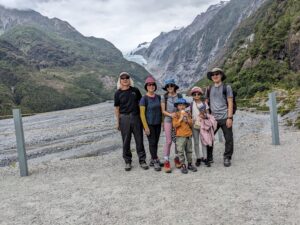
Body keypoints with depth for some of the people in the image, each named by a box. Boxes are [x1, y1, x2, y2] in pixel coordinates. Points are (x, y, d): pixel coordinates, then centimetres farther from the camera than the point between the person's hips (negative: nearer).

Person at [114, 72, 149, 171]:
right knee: (126, 141, 5)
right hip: (124, 118, -1)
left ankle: (142, 160, 15)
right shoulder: (118, 93, 2)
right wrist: (118, 121, 0)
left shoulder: (135, 90, 5)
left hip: (136, 117, 1)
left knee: (139, 139, 5)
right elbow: (117, 108, 3)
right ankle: (127, 161, 18)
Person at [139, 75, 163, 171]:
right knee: (152, 142, -1)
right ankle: (156, 162, 9)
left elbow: (161, 110, 12)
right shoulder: (144, 99, -11)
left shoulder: (158, 97, 5)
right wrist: (146, 127, -15)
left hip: (158, 124, 5)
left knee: (156, 142, 11)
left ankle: (153, 160, 24)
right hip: (149, 124, -5)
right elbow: (142, 114, -12)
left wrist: (162, 122, 5)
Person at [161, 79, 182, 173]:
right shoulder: (164, 97, 1)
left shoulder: (179, 96, 5)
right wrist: (170, 114, -17)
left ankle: (177, 158, 25)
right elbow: (163, 110, 0)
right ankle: (166, 161, 2)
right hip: (168, 120, -2)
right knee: (168, 141, -5)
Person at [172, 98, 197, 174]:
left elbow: (191, 124, 7)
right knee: (181, 151, -3)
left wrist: (187, 118, -7)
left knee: (189, 151, 12)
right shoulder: (176, 115, -2)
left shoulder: (188, 114, 11)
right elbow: (175, 125, -12)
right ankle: (183, 165, 6)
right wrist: (181, 118, -16)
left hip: (188, 135, 4)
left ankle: (190, 164, 23)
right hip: (180, 136, -4)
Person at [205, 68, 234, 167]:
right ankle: (209, 157, 21)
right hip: (213, 118, 3)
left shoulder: (227, 87, 2)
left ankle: (227, 158, 16)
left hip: (225, 117, -3)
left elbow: (230, 103, -2)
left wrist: (229, 117, -10)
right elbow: (206, 103, 17)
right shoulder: (209, 89, 12)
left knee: (228, 139, 1)